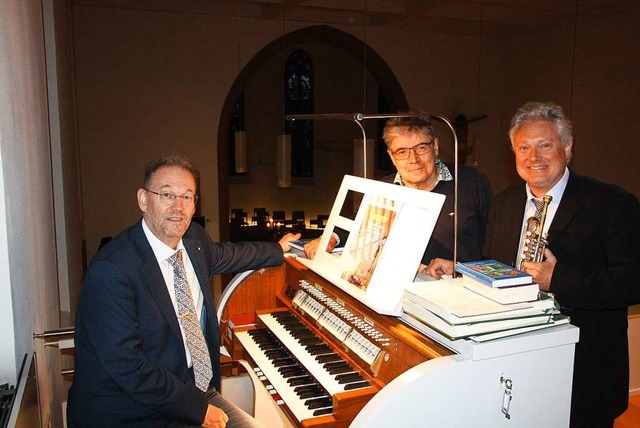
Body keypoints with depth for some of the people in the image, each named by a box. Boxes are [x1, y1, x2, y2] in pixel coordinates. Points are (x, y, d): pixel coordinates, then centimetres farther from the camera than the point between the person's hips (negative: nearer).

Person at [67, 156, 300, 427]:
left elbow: (228, 255, 23)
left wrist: (279, 249, 36)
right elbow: (128, 368, -24)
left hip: (197, 392, 7)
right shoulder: (111, 269, -22)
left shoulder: (195, 240, 0)